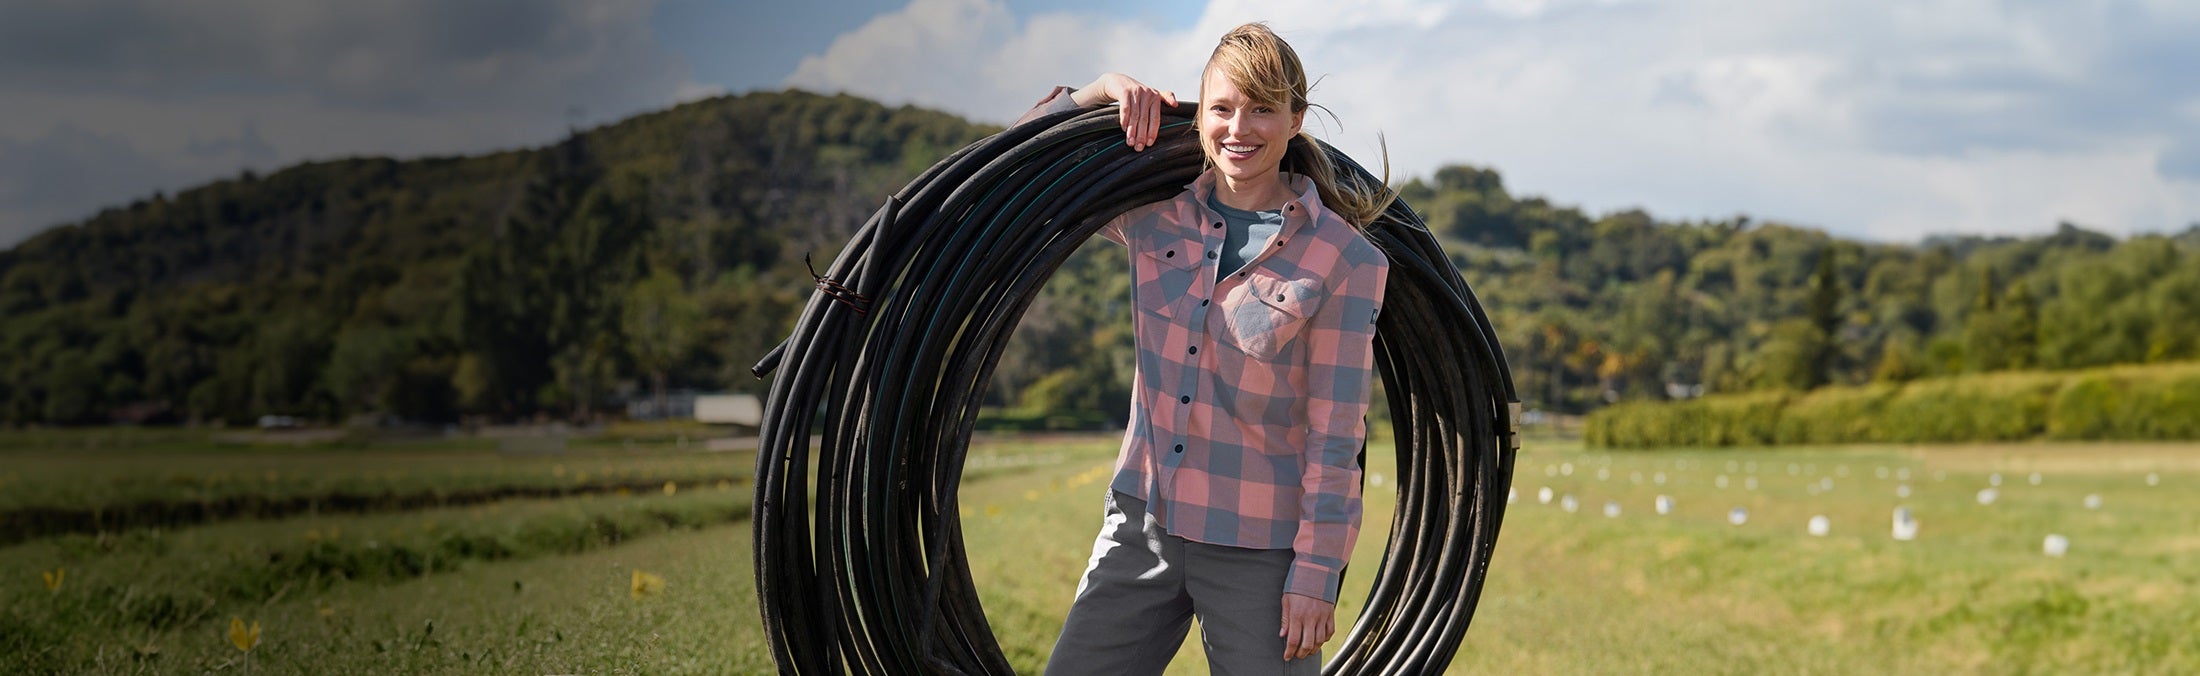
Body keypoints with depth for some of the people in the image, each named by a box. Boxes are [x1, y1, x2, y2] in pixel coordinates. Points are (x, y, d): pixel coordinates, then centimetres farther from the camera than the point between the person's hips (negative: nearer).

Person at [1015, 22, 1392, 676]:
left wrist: (1317, 572, -10)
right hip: (1142, 524, 4)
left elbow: (1335, 437, -8)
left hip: (1257, 549, -4)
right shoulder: (1155, 212, 2)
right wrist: (1097, 92, -3)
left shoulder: (1344, 260, -9)